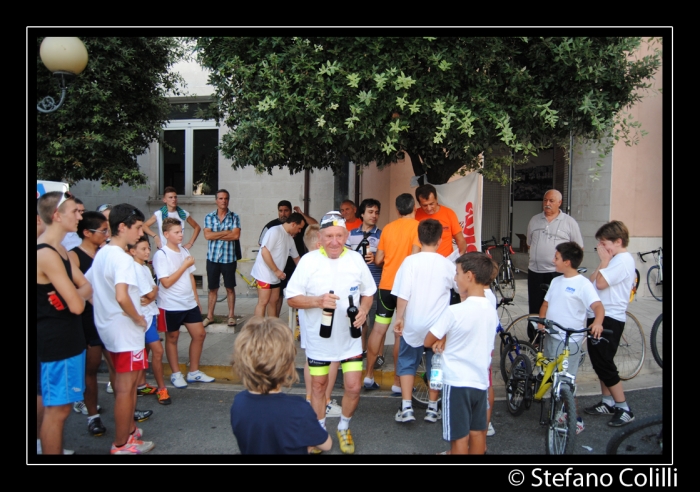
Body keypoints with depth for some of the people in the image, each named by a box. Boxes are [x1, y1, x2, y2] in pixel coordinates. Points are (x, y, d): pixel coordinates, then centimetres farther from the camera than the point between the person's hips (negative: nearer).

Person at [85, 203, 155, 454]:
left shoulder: (101, 254, 7)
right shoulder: (123, 258, -21)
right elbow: (122, 297, -34)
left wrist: (103, 309, 14)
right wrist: (139, 319, -18)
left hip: (108, 327, 9)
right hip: (126, 331, -9)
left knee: (121, 382, 21)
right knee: (126, 387, 3)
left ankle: (127, 428, 36)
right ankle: (121, 444, 15)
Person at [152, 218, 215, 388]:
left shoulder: (184, 251, 7)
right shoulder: (161, 255, -13)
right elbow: (166, 282, -19)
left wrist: (197, 299, 13)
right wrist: (184, 265, -16)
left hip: (189, 303, 6)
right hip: (171, 306, -6)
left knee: (199, 334, 8)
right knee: (172, 338, 10)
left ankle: (194, 372, 23)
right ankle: (176, 374, 25)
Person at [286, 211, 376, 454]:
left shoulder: (356, 259, -5)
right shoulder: (308, 260, -12)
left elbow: (368, 293, 7)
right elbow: (291, 298, -11)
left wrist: (364, 310, -14)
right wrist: (318, 301, -27)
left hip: (350, 338, 1)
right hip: (319, 338, -1)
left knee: (353, 387, 2)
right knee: (318, 386, 15)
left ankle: (344, 428, 31)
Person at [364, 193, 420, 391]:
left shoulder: (388, 227, 8)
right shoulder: (417, 226, -6)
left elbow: (378, 260, 9)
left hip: (386, 285, 5)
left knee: (378, 330, 10)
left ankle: (369, 376, 17)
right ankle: (398, 382, 9)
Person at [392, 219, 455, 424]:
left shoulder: (410, 261, -10)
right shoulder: (447, 264, -4)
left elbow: (403, 295, -14)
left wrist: (399, 318, -4)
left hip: (413, 324, -1)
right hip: (438, 326, 2)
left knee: (407, 363, 14)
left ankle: (406, 408, 10)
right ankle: (432, 408, 25)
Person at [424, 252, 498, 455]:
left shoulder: (454, 311, -21)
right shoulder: (492, 310, -1)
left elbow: (428, 342, -11)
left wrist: (443, 339, 7)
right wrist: (446, 340, -2)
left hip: (457, 383, -6)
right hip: (481, 381, 6)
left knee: (460, 438, 6)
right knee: (477, 433, 18)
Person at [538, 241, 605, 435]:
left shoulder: (583, 284, -12)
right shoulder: (556, 281, 10)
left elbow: (598, 305, -22)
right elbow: (546, 303, 15)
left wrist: (597, 322, -42)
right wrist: (541, 320, -3)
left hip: (570, 341, -7)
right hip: (551, 336, 7)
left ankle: (575, 420, 12)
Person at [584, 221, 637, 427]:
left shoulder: (623, 260, -16)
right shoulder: (615, 259, 15)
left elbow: (600, 283, -23)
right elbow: (592, 280, 10)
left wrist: (604, 260, -15)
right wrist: (604, 261, 0)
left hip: (609, 319, -10)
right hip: (599, 317, 10)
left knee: (604, 364, -5)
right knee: (599, 362, 16)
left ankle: (624, 409, 6)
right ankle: (608, 402, 27)